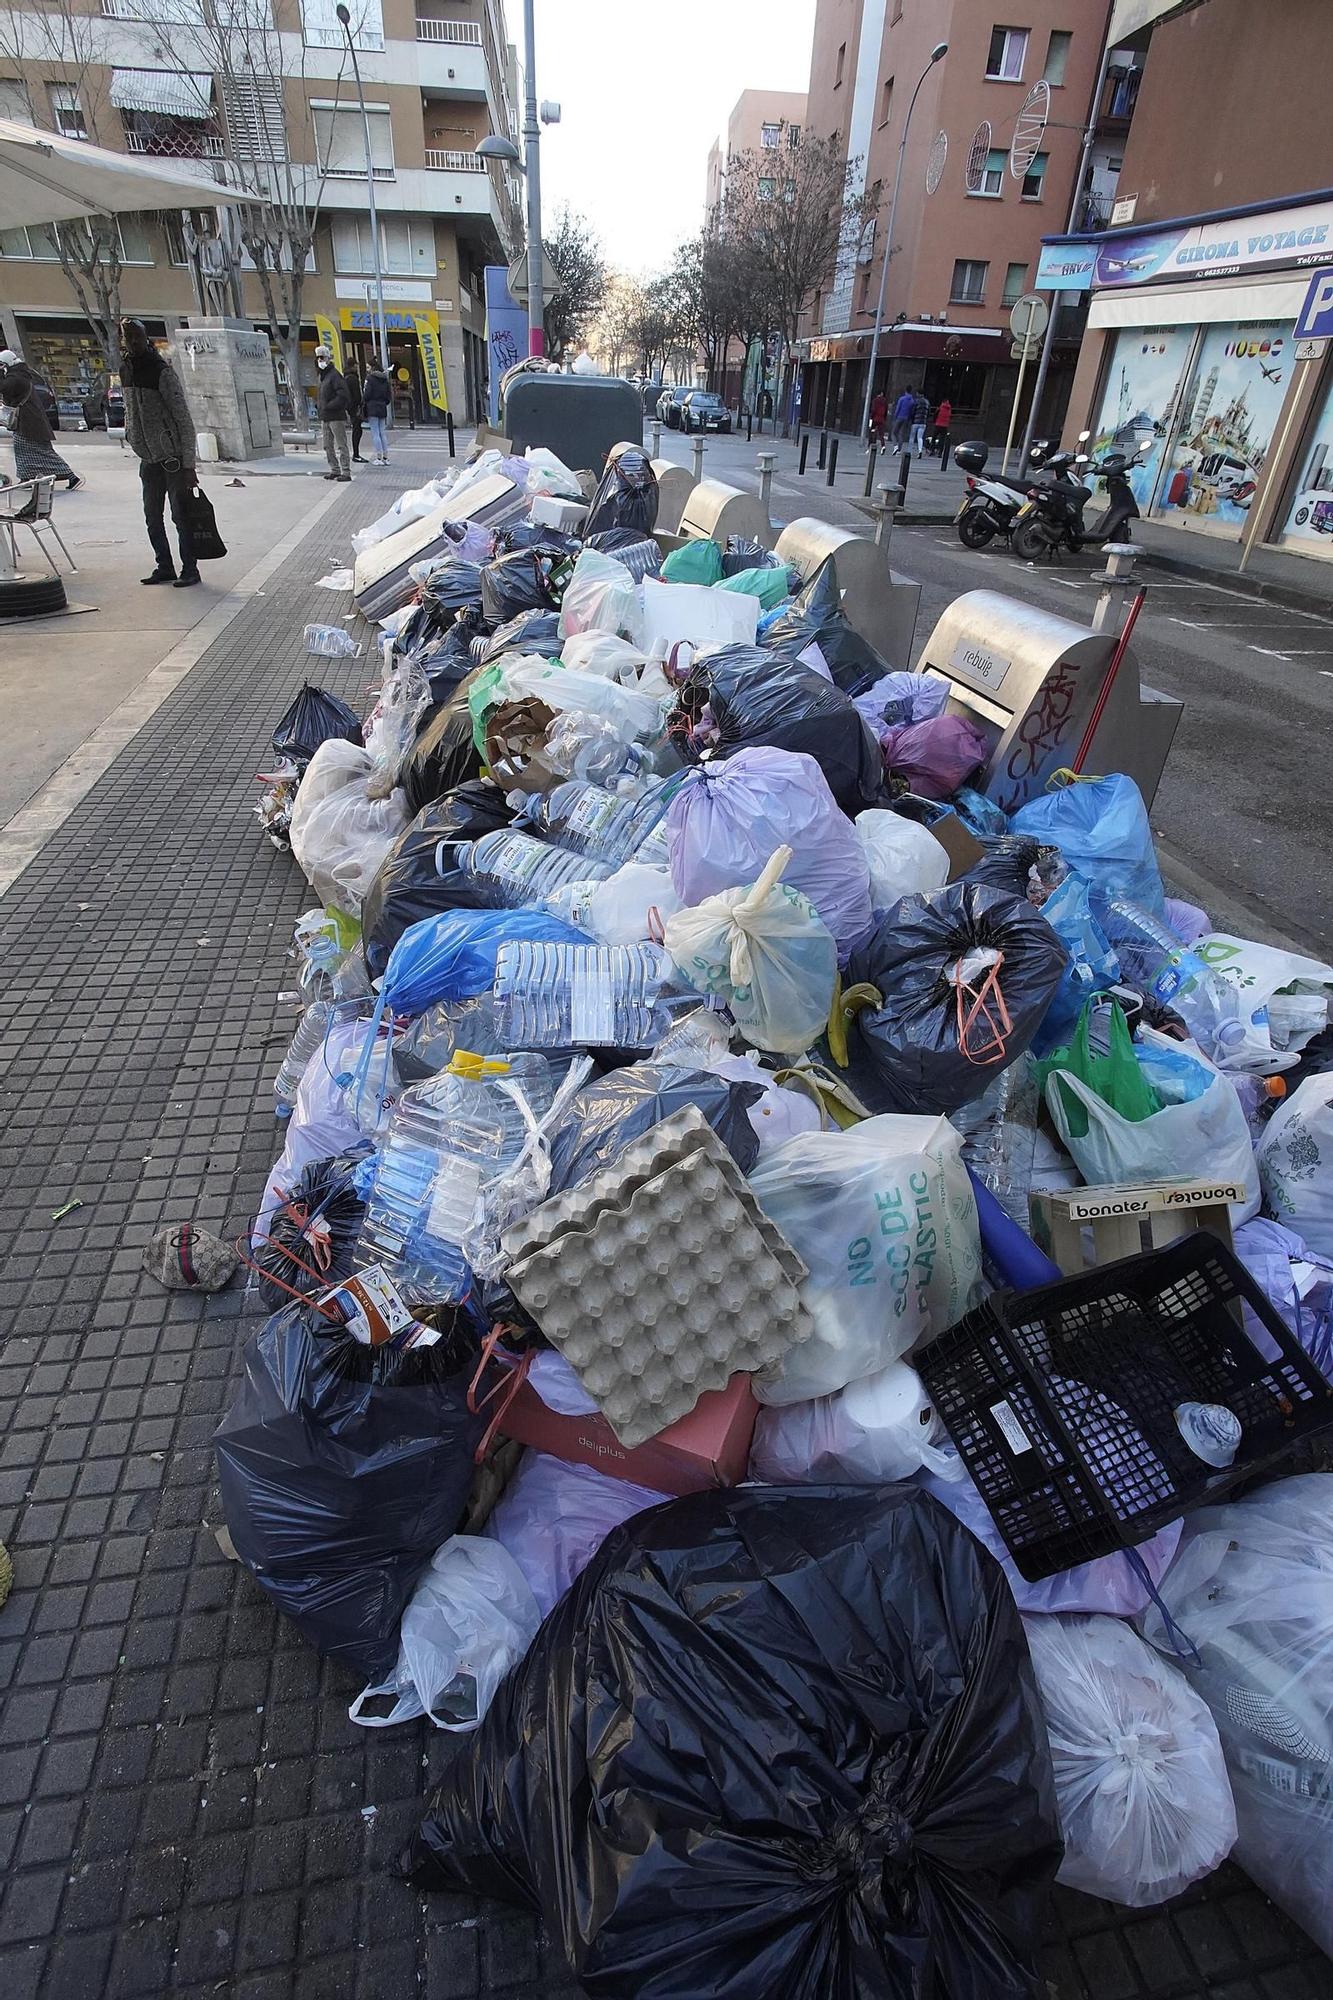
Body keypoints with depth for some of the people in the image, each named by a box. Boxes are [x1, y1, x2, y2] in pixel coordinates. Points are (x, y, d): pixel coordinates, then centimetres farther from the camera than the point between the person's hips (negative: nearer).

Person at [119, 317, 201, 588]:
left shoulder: (162, 371, -11)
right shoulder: (125, 370, 8)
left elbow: (184, 420, -13)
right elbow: (131, 411, 19)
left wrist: (189, 465, -18)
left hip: (173, 457, -7)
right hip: (148, 459, 7)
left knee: (180, 516, -4)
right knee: (153, 518, 9)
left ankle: (190, 570, 4)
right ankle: (164, 568, 18)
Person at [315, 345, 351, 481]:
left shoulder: (334, 375, -9)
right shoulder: (322, 376, 18)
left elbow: (343, 395, -19)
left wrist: (329, 406, -18)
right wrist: (321, 416, 14)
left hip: (336, 417, -9)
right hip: (324, 418, 9)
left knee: (341, 445, -7)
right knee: (328, 446, 10)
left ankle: (346, 472, -7)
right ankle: (335, 469, 17)